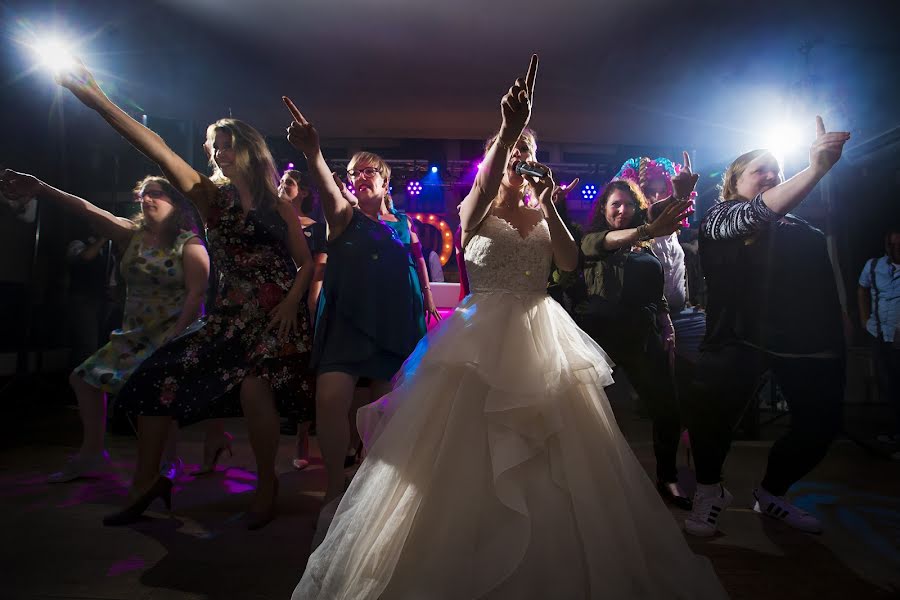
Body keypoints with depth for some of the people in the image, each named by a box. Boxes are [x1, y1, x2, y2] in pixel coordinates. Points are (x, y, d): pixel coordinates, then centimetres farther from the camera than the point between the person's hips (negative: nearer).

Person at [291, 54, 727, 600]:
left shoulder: (543, 216, 15)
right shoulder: (477, 211, 4)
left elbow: (571, 263, 0)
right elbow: (482, 195, -21)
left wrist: (548, 205, -7)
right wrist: (509, 128, -31)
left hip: (543, 337, 4)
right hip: (484, 338, -3)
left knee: (556, 458, 5)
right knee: (469, 459, -4)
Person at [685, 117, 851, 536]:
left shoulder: (802, 228, 22)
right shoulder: (721, 217, 5)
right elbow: (758, 212, -16)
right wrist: (815, 169, -29)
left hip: (808, 334, 6)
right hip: (739, 333, -6)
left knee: (821, 422, 6)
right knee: (708, 413, -20)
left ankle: (771, 494, 30)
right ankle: (709, 491, 9)